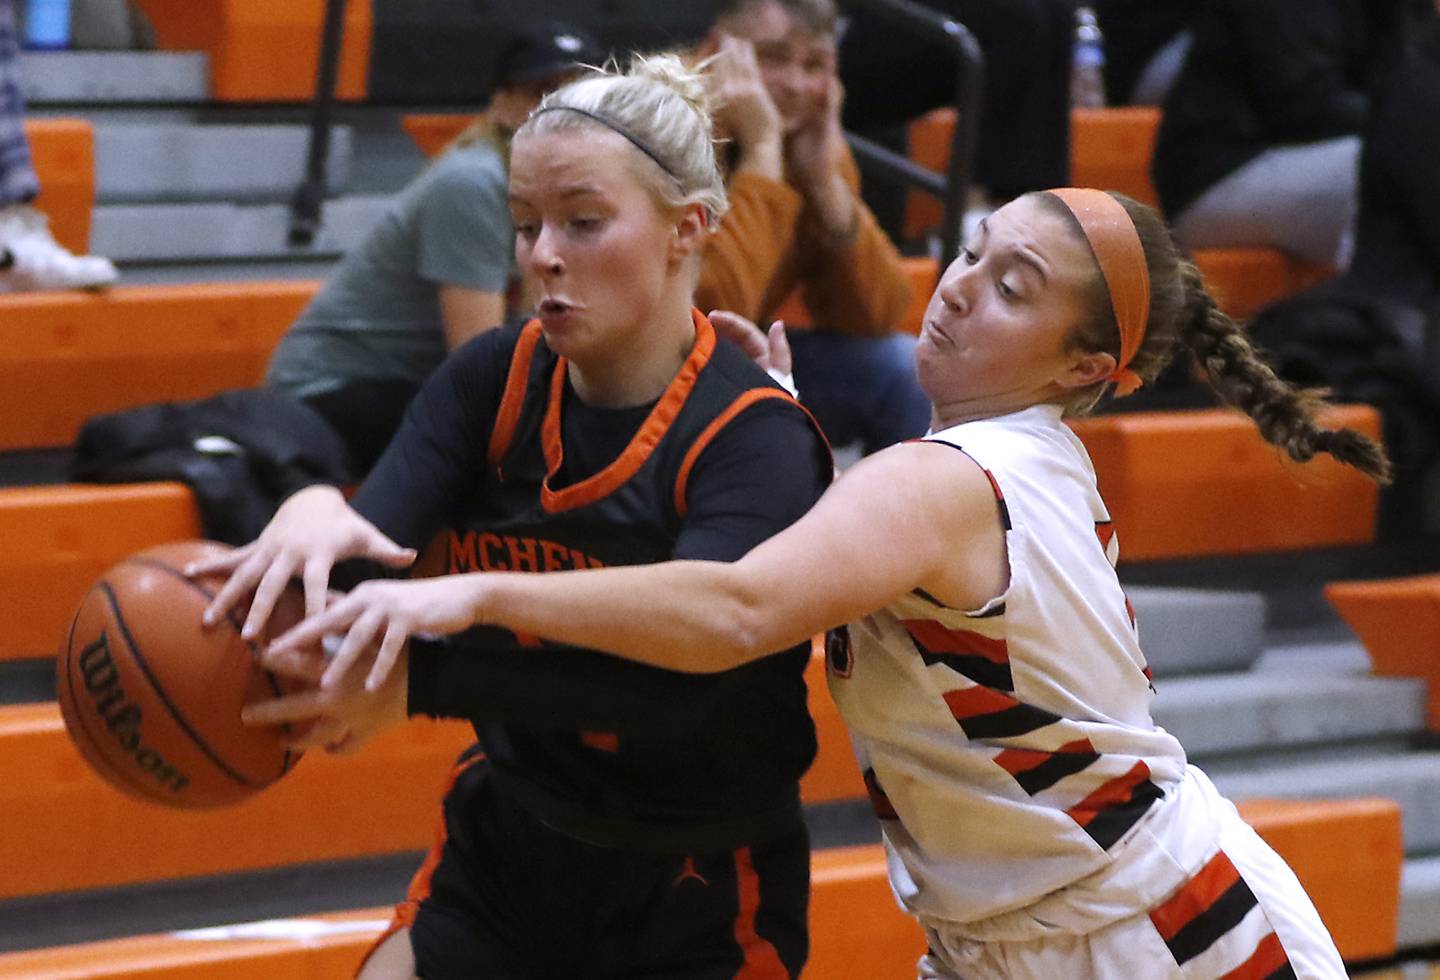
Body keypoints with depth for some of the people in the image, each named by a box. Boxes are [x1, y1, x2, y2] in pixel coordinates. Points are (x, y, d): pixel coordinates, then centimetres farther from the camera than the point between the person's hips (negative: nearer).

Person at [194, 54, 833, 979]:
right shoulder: (493, 382, -3)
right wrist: (316, 519, -43)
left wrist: (414, 675, -46)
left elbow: (673, 676, -35)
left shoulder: (756, 441, -19)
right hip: (502, 857, 5)